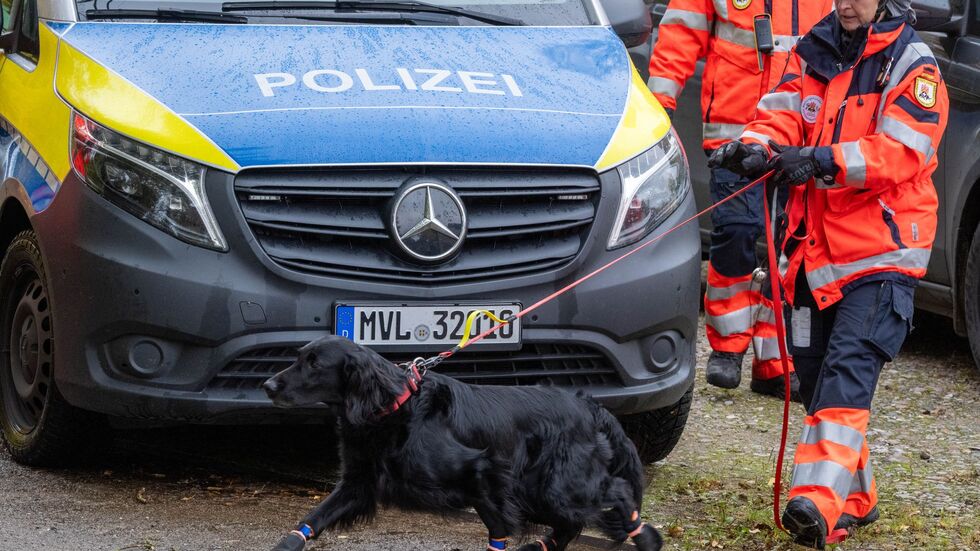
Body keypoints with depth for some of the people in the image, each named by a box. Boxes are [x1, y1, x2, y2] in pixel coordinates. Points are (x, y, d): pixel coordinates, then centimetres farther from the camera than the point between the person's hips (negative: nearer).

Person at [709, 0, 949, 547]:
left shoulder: (911, 64, -5)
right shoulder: (815, 51, 12)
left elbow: (901, 150, -17)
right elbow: (781, 116, 3)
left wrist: (821, 161, -29)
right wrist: (756, 147, -21)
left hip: (880, 254, -7)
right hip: (815, 251, 7)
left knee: (847, 372, -20)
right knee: (816, 374, 10)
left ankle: (819, 501, -32)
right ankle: (855, 500, 24)